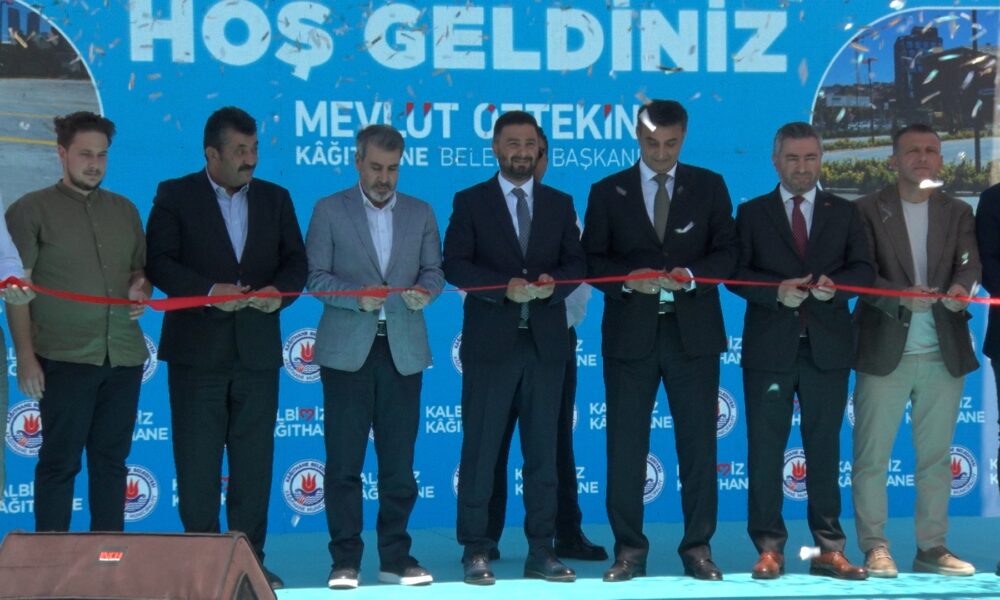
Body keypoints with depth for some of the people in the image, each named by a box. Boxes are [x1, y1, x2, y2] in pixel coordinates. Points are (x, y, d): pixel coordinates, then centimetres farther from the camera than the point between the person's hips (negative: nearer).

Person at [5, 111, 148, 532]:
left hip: (124, 356, 4)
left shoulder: (124, 210, 13)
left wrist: (140, 288, -1)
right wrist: (25, 355, -11)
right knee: (60, 461, 0)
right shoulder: (31, 210, -1)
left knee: (111, 461, 9)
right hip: (64, 359, -4)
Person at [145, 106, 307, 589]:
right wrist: (209, 290, -18)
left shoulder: (275, 199, 12)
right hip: (197, 349, -3)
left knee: (254, 458, 4)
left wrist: (280, 291, -11)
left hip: (257, 348, 3)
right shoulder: (175, 196, 2)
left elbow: (295, 260, 10)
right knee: (197, 459, 0)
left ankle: (250, 558, 10)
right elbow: (159, 261, -6)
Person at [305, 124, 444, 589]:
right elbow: (315, 276, -1)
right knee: (344, 461, -1)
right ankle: (345, 561, 5)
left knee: (399, 461, 5)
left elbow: (434, 271, 11)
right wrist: (357, 297, -17)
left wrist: (424, 290, -11)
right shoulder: (329, 210, 4)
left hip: (403, 350, 2)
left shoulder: (420, 213, 12)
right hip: (347, 350, -2)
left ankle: (396, 558, 14)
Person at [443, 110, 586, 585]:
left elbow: (576, 263, 9)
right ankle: (475, 551, 4)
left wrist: (552, 282, -12)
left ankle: (541, 551, 11)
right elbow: (454, 264, -4)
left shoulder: (560, 204, 13)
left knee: (543, 450, 6)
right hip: (490, 341, -3)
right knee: (480, 448, -2)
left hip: (546, 342, 3)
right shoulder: (471, 202, 4)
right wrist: (505, 286, -17)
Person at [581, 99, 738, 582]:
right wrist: (628, 279, -14)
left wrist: (690, 276, -14)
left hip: (693, 330, 0)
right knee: (625, 445, 1)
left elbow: (728, 251, 3)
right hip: (630, 333, 0)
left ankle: (698, 547, 10)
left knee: (698, 443, 2)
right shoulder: (607, 192, 8)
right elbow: (592, 260, 5)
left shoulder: (709, 186, 8)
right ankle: (629, 549, 9)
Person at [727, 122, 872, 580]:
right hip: (770, 348, -1)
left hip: (828, 348, 1)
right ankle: (769, 547, 8)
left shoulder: (844, 212, 11)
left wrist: (835, 284, -18)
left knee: (824, 449, 6)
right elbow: (736, 273, -1)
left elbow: (863, 270, 3)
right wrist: (777, 291, -18)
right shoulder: (752, 213, 7)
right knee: (765, 451, 1)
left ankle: (829, 549, 11)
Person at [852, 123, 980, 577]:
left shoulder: (958, 213, 10)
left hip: (944, 352, 3)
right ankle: (875, 547, 6)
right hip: (885, 350, -3)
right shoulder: (868, 210, 1)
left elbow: (969, 262, -5)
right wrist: (901, 298, -27)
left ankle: (932, 548, 16)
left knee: (936, 456, 9)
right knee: (871, 456, -1)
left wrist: (960, 288, -29)